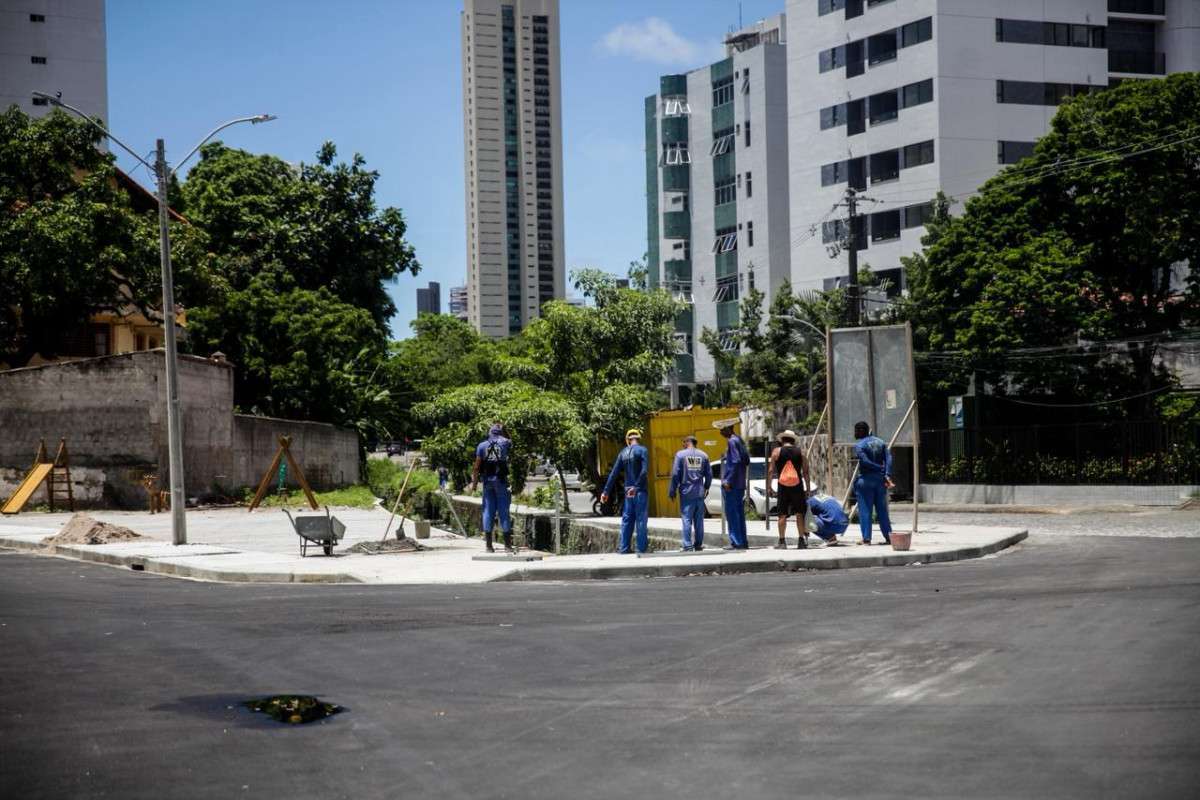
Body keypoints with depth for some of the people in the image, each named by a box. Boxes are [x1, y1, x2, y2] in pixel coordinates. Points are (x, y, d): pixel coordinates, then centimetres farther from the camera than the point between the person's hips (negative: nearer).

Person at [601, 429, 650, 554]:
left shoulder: (623, 453, 9)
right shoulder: (642, 451, -7)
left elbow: (613, 473, 8)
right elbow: (644, 471, -20)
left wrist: (606, 491, 10)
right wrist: (636, 487, -21)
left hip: (628, 492, 5)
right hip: (640, 491, -5)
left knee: (627, 520, 11)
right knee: (641, 520, -2)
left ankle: (624, 549, 10)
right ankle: (641, 549, -3)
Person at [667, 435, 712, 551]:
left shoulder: (680, 454, -4)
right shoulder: (703, 455, 7)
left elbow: (675, 474, -7)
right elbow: (709, 474, 10)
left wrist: (672, 491, 1)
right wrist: (706, 488, 25)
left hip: (686, 493, -3)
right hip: (700, 493, 3)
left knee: (687, 519, -2)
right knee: (699, 520, 9)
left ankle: (688, 545, -6)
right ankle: (698, 544, 13)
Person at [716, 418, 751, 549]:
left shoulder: (732, 441, -14)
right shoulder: (739, 440, 15)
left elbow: (736, 462, -22)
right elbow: (746, 460, 19)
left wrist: (728, 481, -20)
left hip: (731, 485, -10)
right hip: (740, 484, 10)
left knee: (732, 515, -7)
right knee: (739, 514, 13)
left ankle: (736, 542, -8)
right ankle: (743, 542, 16)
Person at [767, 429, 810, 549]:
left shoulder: (777, 451, 2)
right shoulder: (800, 452, 7)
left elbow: (771, 470, -2)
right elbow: (805, 471, 6)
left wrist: (769, 486, 3)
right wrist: (807, 488, 11)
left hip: (783, 487, -1)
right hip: (797, 486, 1)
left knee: (782, 515, 3)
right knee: (799, 514, 9)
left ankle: (782, 542, 2)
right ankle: (801, 540, 6)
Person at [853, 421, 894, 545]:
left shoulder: (859, 446, -8)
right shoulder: (881, 442, 10)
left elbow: (866, 462, -21)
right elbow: (888, 458, -2)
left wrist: (880, 468, -12)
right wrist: (887, 474, -11)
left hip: (866, 480, -6)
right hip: (880, 479, 6)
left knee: (865, 510, 0)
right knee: (882, 510, 11)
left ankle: (866, 538, -2)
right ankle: (889, 537, 10)